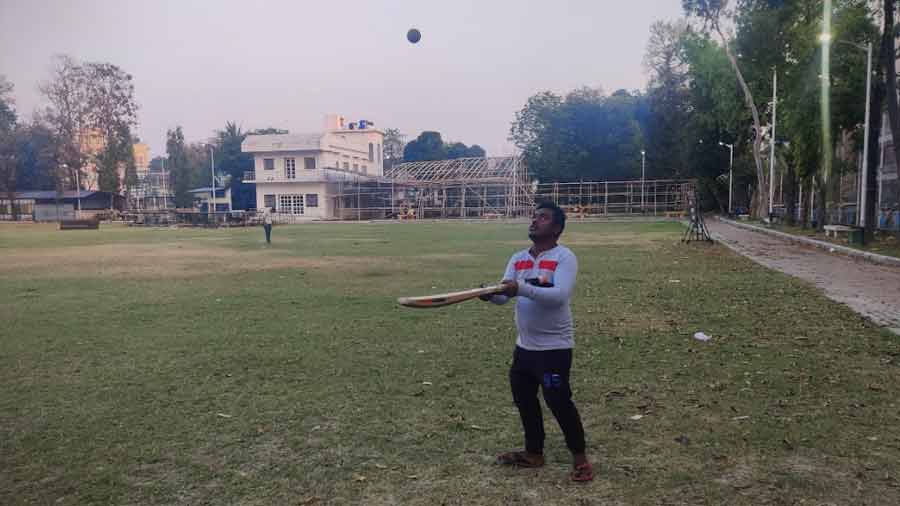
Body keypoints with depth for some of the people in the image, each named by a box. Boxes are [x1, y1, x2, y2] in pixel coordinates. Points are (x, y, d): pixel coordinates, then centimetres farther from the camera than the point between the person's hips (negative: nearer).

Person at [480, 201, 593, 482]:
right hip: (524, 345, 8)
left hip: (554, 346, -7)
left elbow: (560, 295, -28)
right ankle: (534, 453, 35)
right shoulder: (517, 259, 7)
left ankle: (580, 458, 18)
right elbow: (505, 295, -2)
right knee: (524, 399, 17)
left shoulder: (564, 257, -13)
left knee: (559, 402, -3)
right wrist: (490, 294, -25)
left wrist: (523, 288, -37)